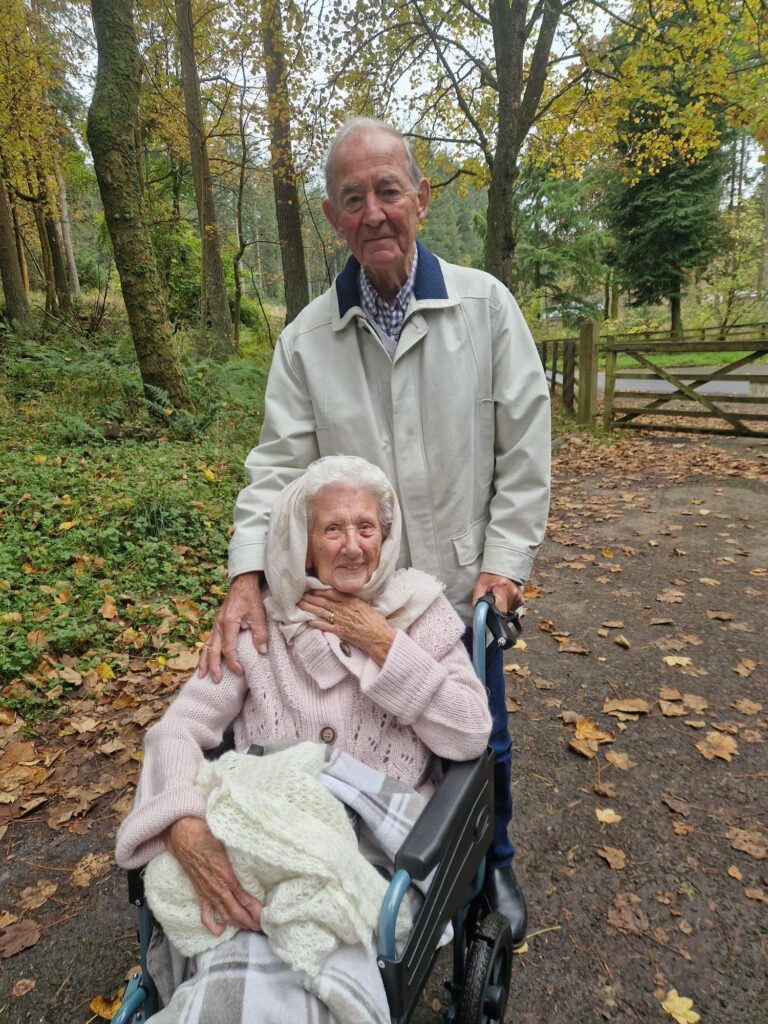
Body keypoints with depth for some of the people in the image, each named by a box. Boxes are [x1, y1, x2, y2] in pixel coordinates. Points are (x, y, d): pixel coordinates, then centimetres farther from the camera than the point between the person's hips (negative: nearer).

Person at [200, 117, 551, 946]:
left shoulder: (484, 305, -6)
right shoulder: (306, 339, -4)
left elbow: (523, 442, -5)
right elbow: (279, 463, -7)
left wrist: (506, 557, -8)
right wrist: (248, 576, -20)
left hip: (463, 585, 0)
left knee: (481, 744, 18)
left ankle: (492, 867, 49)